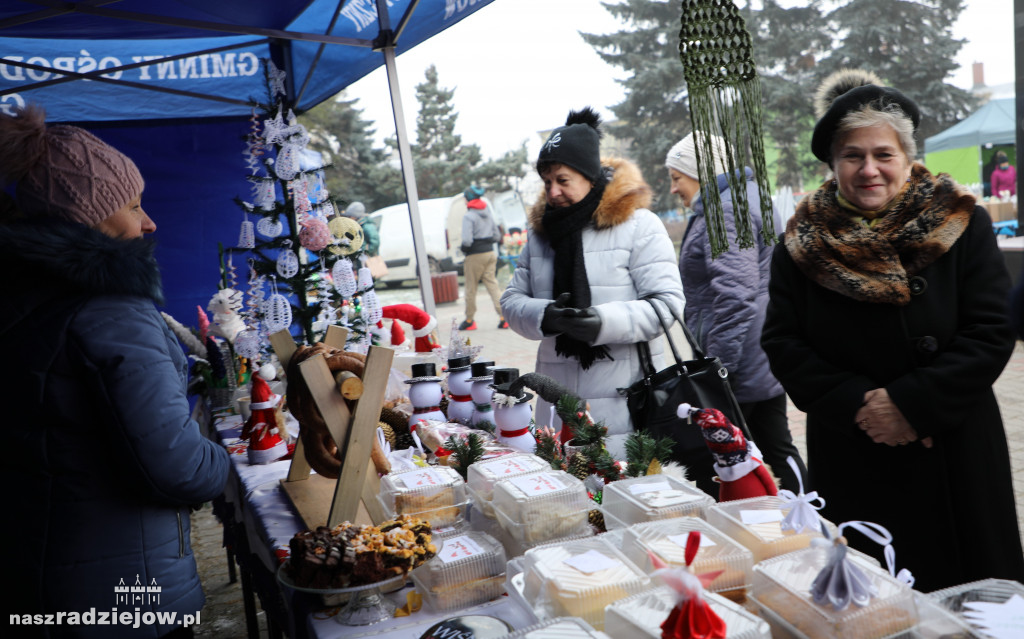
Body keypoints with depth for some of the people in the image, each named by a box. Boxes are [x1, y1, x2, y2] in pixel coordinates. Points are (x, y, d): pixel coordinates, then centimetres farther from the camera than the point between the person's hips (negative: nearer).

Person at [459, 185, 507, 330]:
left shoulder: (469, 216, -13)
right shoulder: (488, 214, 10)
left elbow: (467, 240, -21)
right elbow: (497, 236, 14)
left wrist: (464, 248, -1)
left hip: (475, 256, -6)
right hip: (490, 253, 6)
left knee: (471, 289, 6)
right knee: (492, 285, 6)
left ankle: (469, 320, 15)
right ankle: (503, 317, -4)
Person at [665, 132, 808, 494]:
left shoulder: (725, 212, -17)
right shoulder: (749, 195, 17)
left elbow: (735, 295, -27)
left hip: (739, 368, -11)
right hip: (767, 361, 11)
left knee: (708, 464, 0)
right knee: (778, 451, 17)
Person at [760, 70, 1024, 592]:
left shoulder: (961, 224, -3)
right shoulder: (802, 243, 0)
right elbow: (782, 344, -3)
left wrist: (911, 403, -17)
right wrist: (857, 405, -14)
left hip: (955, 458, 0)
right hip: (850, 465, 1)